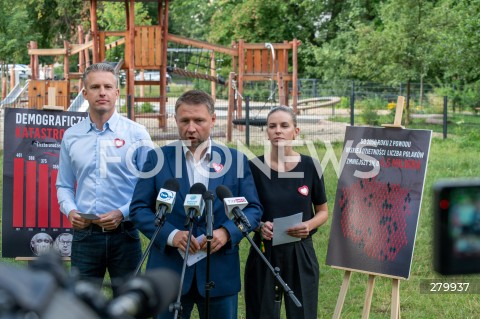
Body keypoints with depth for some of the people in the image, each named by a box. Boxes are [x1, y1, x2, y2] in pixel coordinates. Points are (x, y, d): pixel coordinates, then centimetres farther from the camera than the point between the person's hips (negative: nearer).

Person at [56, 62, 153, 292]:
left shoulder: (136, 134, -3)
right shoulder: (71, 136, 7)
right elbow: (64, 185, 13)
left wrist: (122, 213, -15)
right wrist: (70, 211, -6)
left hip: (123, 233, -2)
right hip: (84, 234, 2)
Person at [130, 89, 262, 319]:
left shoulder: (235, 160, 5)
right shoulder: (158, 158, 1)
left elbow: (253, 209, 6)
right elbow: (138, 208, 0)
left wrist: (227, 232, -13)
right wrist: (170, 235, -16)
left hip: (221, 272, 1)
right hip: (169, 270, -1)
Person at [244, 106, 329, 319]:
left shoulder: (310, 166, -3)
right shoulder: (254, 167, -5)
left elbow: (323, 211, 7)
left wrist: (309, 225, -14)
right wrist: (259, 226, -17)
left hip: (301, 253, 0)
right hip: (264, 253, 0)